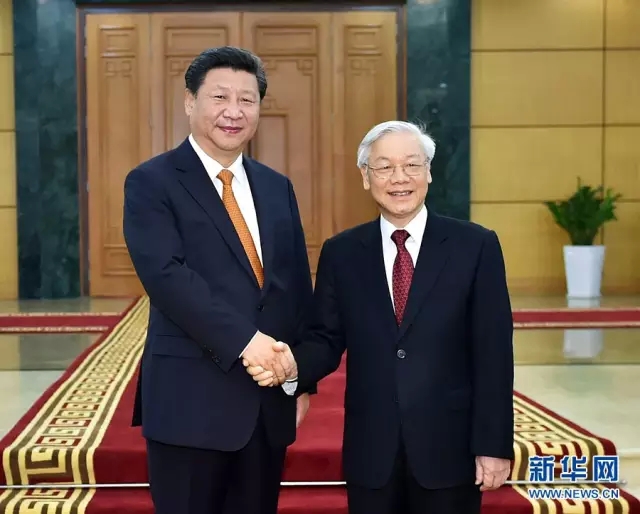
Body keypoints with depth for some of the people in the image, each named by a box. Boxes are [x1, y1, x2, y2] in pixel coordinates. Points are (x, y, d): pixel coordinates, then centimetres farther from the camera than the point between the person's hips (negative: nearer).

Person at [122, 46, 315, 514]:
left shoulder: (277, 187, 12)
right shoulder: (152, 182, -5)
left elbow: (298, 285, 12)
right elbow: (166, 274, -18)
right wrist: (243, 338, -24)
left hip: (270, 397, 5)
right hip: (191, 399, -5)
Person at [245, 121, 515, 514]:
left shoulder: (476, 246, -3)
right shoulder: (341, 253, 4)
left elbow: (493, 353, -5)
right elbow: (327, 340, 4)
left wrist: (494, 445, -7)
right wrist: (294, 364, -18)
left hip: (450, 448, -2)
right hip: (371, 452, 2)